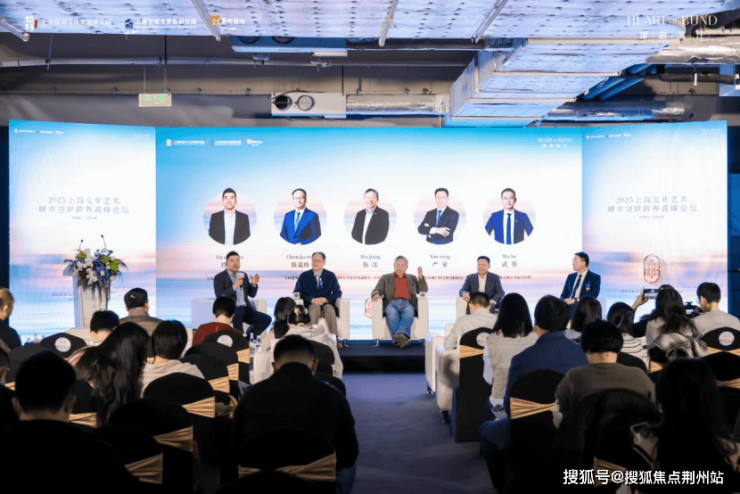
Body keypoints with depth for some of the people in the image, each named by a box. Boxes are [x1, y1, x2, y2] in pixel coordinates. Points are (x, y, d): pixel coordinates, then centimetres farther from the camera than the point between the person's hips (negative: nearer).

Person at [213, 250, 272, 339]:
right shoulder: (219, 278, 1)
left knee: (267, 319, -12)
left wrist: (253, 284, -3)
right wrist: (234, 286, -22)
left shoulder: (243, 275, 18)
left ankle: (247, 337, 1)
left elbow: (252, 294, 18)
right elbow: (220, 297, -13)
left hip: (245, 308, 6)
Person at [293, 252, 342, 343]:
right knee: (315, 308, -38)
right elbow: (297, 292, 5)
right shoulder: (304, 276, 13)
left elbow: (338, 292, 8)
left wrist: (326, 299, -13)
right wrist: (312, 300, -12)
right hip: (310, 305, -1)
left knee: (330, 309, -36)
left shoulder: (331, 276, 14)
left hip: (326, 304, 1)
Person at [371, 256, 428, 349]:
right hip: (391, 304, -1)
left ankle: (401, 334, -55)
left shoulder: (412, 278, 29)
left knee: (409, 313, -38)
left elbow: (423, 291, 20)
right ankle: (403, 338, -50)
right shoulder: (385, 278, 25)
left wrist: (421, 277, 5)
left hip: (407, 304, 1)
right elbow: (376, 291, 13)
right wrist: (376, 294, -12)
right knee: (392, 314, -38)